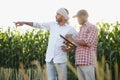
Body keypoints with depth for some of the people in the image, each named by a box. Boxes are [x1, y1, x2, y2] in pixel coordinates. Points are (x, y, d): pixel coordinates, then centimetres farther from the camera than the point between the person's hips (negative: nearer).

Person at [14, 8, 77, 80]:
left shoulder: (71, 29, -3)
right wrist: (23, 22, 5)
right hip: (50, 59, 4)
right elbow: (38, 25, 11)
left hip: (61, 60, -4)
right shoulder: (52, 25, 9)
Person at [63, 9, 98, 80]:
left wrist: (72, 40, -8)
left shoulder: (92, 27, 0)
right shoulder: (81, 29, 26)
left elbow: (88, 43, -14)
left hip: (88, 61, -8)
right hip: (79, 61, 8)